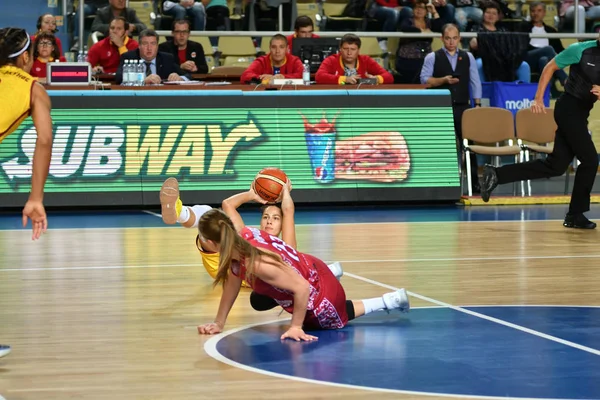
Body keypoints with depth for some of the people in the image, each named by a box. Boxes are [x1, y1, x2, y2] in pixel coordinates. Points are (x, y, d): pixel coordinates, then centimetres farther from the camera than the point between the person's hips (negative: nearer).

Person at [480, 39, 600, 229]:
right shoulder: (581, 50, -10)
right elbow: (550, 67, -1)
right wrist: (538, 98, -4)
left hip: (580, 114, 7)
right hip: (569, 108, -7)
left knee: (556, 165, 4)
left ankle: (496, 175, 6)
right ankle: (575, 215, 4)